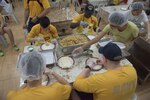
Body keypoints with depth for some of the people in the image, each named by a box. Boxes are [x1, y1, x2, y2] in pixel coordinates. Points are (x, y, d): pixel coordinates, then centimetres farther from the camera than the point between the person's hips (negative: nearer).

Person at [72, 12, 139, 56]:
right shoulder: (110, 26, -34)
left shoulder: (133, 28, -37)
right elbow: (98, 38, -39)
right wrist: (82, 48, -46)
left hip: (127, 45, -2)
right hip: (115, 41, 2)